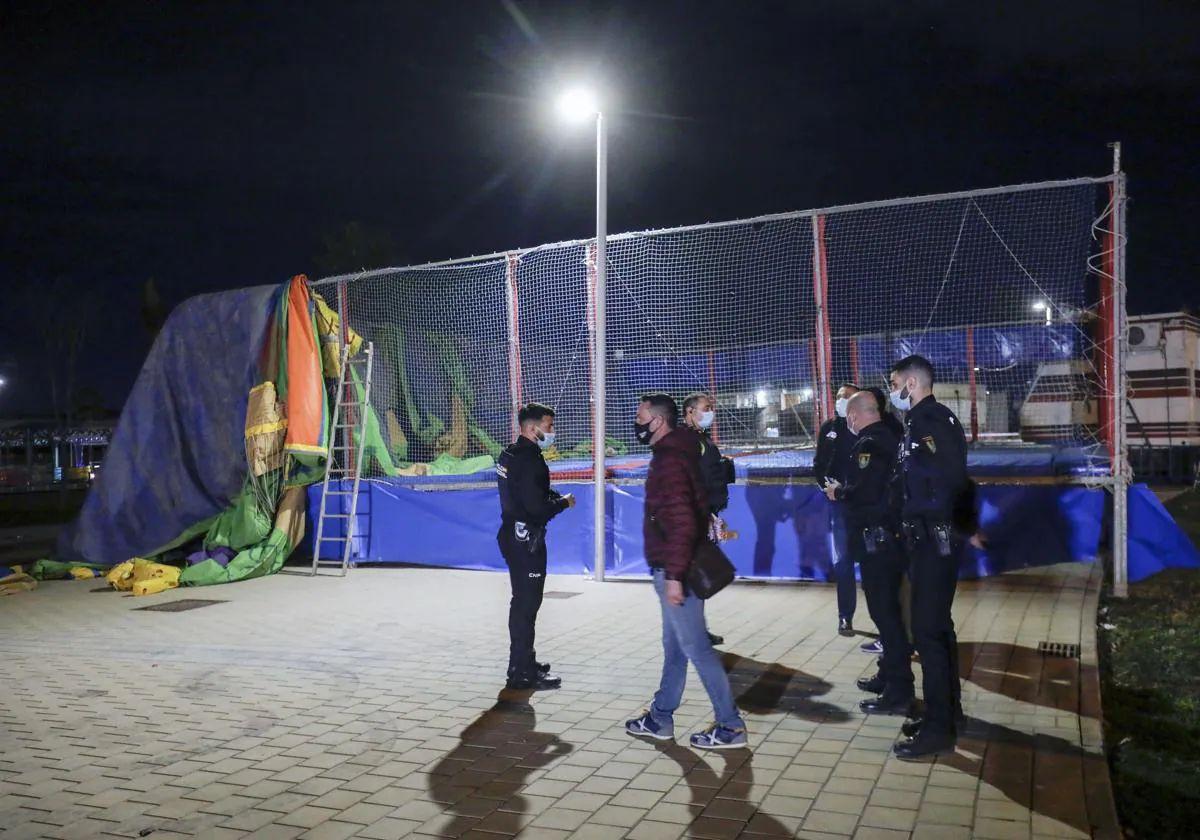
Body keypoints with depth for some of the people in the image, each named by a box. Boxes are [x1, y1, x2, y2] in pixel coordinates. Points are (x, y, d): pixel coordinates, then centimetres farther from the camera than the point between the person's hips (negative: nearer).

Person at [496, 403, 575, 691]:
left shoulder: (510, 454, 12)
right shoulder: (529, 460, -20)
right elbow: (538, 507, -23)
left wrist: (552, 496, 5)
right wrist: (564, 502, -6)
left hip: (513, 535, 10)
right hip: (526, 539, -10)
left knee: (523, 602, 18)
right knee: (527, 604, -4)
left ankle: (523, 662, 29)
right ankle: (523, 673, 2)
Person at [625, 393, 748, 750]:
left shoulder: (669, 461, -18)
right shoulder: (672, 454, 13)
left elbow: (682, 522, -26)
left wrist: (674, 576, -27)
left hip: (674, 570, -10)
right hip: (674, 568, 10)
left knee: (695, 647, -2)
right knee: (674, 645, 16)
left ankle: (730, 725, 6)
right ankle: (660, 718, 28)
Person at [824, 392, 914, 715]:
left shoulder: (868, 444, -16)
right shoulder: (889, 438, 13)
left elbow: (864, 492, -27)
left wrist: (838, 492, -10)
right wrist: (845, 490, 13)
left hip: (875, 540, -10)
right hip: (891, 536, 10)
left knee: (884, 612, -5)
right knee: (888, 609, 18)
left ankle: (898, 691, 1)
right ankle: (889, 675, 30)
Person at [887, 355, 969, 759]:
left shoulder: (932, 420, -15)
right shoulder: (923, 421, 14)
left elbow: (952, 476, -25)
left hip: (935, 539, -10)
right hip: (929, 538, 10)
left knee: (928, 630, -5)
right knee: (937, 627, 16)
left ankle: (938, 728, 3)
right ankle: (945, 714, 28)